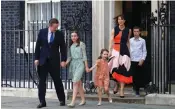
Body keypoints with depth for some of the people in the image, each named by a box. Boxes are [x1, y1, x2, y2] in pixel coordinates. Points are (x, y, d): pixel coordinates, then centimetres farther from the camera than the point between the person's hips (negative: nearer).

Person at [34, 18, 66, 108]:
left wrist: (63, 60, -7)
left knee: (57, 80, 2)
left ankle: (62, 100, 16)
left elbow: (63, 48, 1)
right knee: (42, 81, 1)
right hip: (43, 60, 1)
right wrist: (36, 58, -1)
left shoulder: (60, 34, -1)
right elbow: (38, 45, 4)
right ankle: (42, 101, 6)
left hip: (54, 60, -1)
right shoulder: (42, 32, 1)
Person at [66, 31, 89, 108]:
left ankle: (73, 102, -22)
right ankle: (83, 100, 21)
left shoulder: (81, 44, -1)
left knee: (75, 82, -16)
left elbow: (84, 56, -1)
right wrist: (65, 63, -1)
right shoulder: (71, 45, 12)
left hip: (80, 64, -5)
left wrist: (86, 67, -2)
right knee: (79, 83, 10)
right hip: (72, 64, 5)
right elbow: (69, 57, 15)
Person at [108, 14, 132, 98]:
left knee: (123, 70, -3)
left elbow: (128, 42, 14)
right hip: (116, 50, -1)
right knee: (116, 68, -13)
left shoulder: (128, 30, 8)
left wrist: (128, 52, 12)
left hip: (124, 50, 1)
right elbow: (111, 41, 3)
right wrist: (110, 51, -6)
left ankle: (122, 90, -1)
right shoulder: (114, 30, 6)